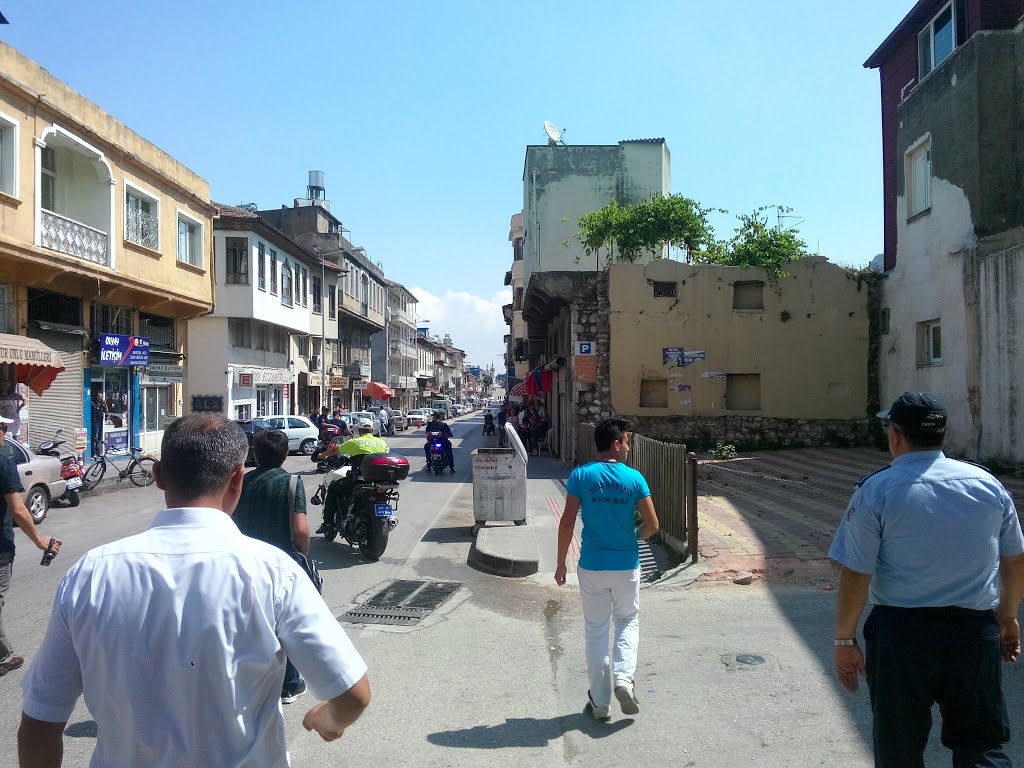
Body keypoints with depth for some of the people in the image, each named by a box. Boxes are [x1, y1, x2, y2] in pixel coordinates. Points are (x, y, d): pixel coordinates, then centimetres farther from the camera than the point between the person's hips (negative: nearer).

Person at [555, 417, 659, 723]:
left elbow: (567, 523, -9)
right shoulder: (634, 478, -8)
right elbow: (652, 525, -7)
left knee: (596, 630, 13)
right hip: (627, 566, 0)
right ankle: (624, 677, 3)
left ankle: (600, 703, 19)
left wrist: (561, 563, 1)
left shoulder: (580, 476, -8)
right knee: (628, 621, 22)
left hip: (592, 566, 0)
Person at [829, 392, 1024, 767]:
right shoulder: (988, 483, 3)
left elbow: (855, 573, -12)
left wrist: (844, 640, -2)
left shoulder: (877, 490, -11)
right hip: (976, 629, 4)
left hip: (902, 632, -3)